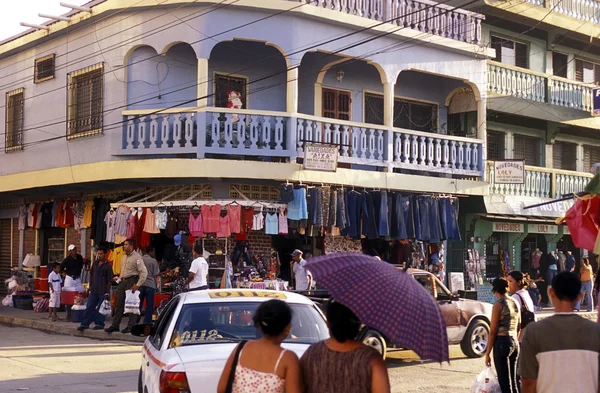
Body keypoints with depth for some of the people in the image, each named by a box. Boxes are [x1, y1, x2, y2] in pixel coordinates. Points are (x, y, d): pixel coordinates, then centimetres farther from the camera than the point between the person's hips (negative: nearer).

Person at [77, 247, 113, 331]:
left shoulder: (108, 265, -7)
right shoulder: (95, 264, 11)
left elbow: (110, 280, -8)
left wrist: (107, 292, -12)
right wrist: (90, 287, 14)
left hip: (103, 292, -6)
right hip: (94, 290, 6)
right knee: (89, 306, 4)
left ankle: (99, 324, 12)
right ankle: (85, 324, 8)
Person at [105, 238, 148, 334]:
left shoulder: (136, 257, -10)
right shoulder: (124, 257, 16)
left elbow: (144, 272, -15)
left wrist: (138, 284, -18)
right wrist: (120, 279, 15)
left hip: (132, 281, -8)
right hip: (123, 281, 8)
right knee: (119, 304, 8)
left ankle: (130, 326, 1)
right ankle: (115, 325, 13)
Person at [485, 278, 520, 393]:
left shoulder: (498, 305, -11)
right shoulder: (515, 303, 10)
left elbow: (493, 331, -12)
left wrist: (487, 353, -7)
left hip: (502, 342, -7)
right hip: (515, 343, 7)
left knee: (504, 383, -3)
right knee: (513, 381, 15)